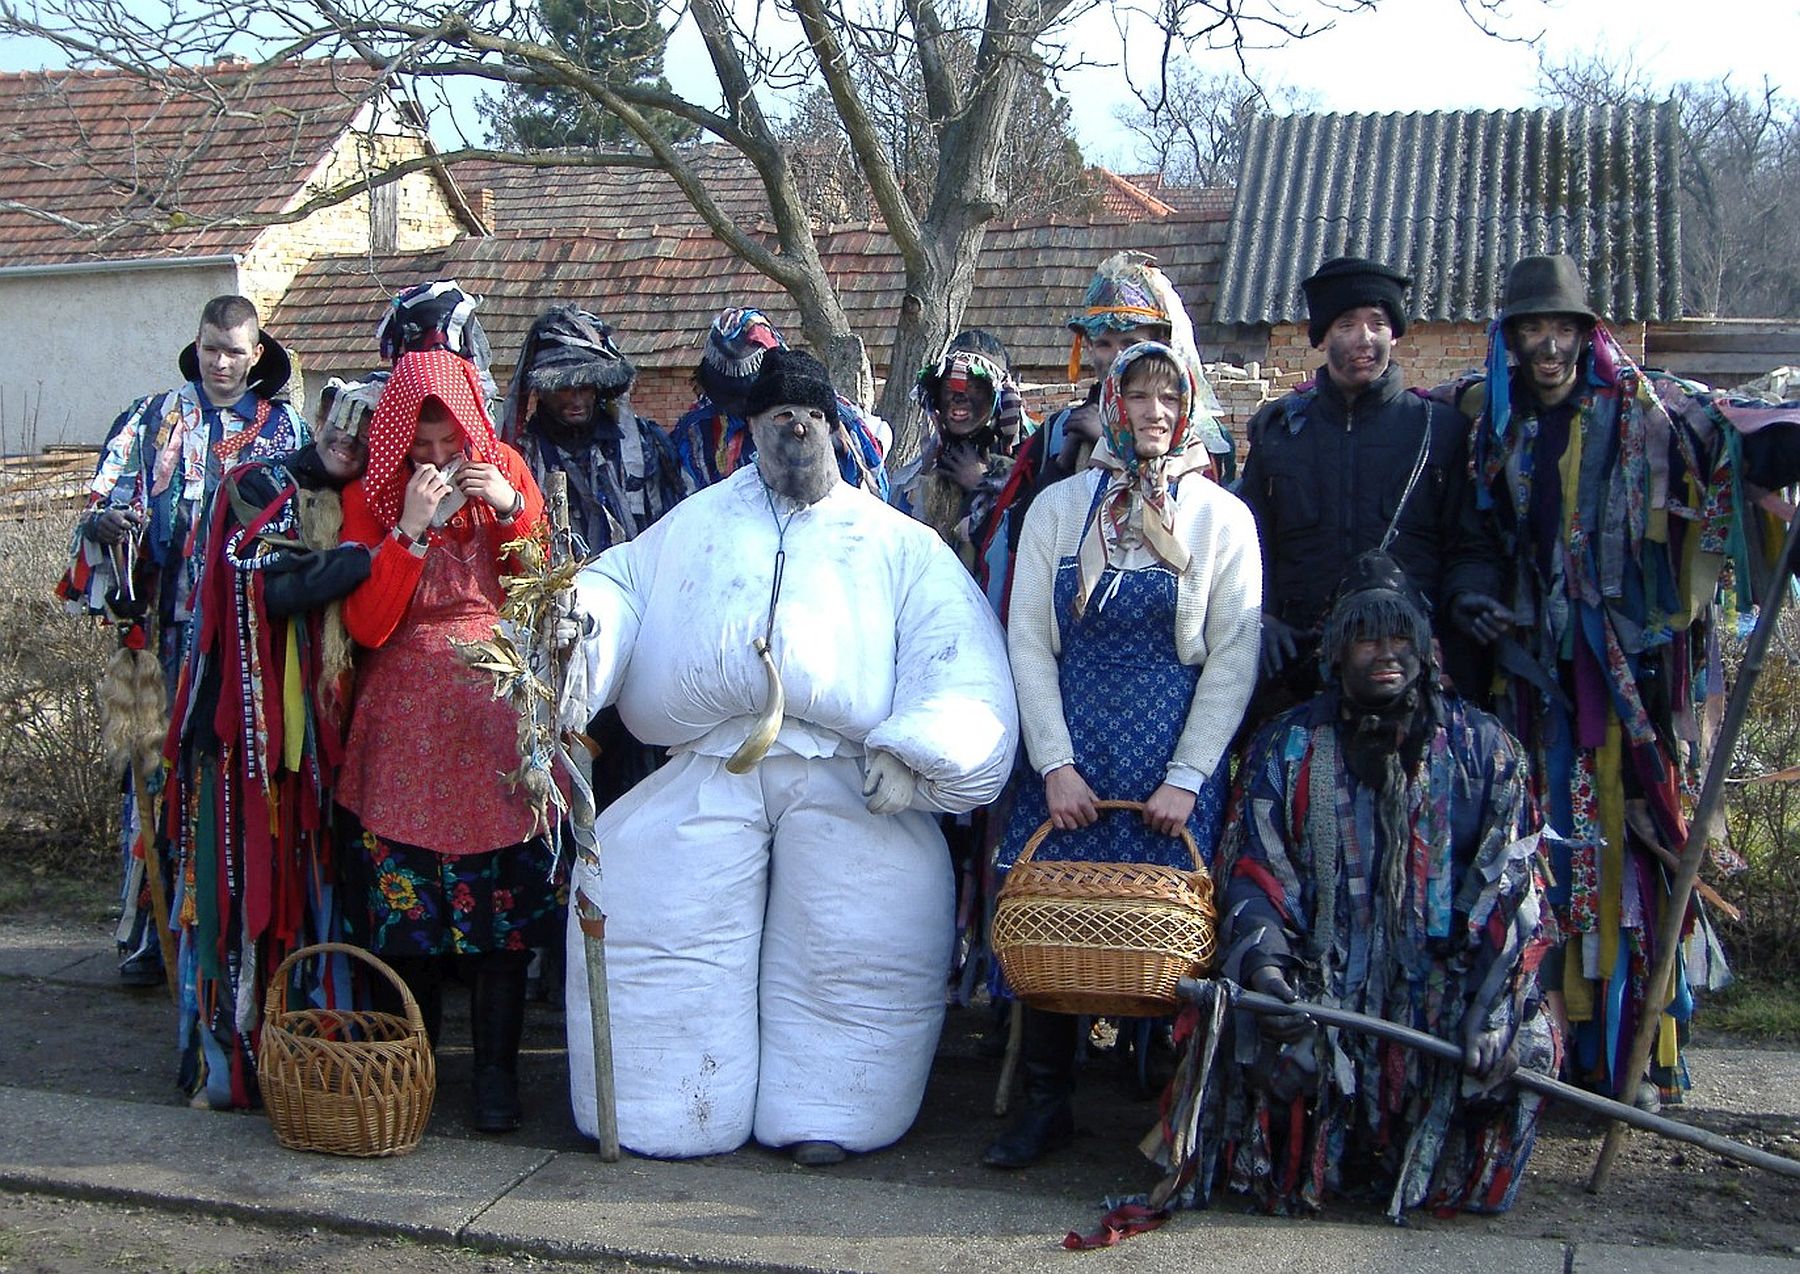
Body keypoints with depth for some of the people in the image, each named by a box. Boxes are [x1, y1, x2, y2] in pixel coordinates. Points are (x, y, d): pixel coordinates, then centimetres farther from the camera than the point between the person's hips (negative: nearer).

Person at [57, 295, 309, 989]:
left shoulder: (286, 430, 11)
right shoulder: (152, 419, 9)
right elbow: (105, 498, 2)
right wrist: (106, 522, -19)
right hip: (170, 633, 0)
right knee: (159, 775, -1)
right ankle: (148, 932, 4)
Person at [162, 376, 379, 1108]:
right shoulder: (259, 489, -2)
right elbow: (275, 583, -18)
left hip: (323, 731, 5)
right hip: (252, 722, -5)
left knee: (315, 885, 4)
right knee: (249, 884, -4)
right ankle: (229, 1056, 3)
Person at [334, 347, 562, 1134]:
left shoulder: (505, 473, 5)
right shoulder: (370, 498, 2)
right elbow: (366, 625, -8)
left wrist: (512, 508, -11)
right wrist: (411, 528, -16)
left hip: (495, 720, 0)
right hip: (404, 728, 0)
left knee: (501, 899, -4)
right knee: (404, 898, 1)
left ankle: (496, 1071, 3)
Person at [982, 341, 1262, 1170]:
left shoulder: (1221, 518, 3)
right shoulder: (1057, 508, 7)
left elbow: (1233, 661, 1)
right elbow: (1028, 643, 4)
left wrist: (1188, 777, -7)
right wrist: (1055, 764, -5)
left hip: (1174, 764, -1)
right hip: (1070, 756, 2)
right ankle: (1046, 1103, 13)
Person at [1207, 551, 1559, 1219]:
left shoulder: (1480, 747, 9)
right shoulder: (1285, 748, 10)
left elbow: (1512, 881, 0)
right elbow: (1252, 868, 1)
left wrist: (1493, 1000, -15)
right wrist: (1263, 962, -20)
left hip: (1445, 979, 1)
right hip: (1321, 975, -1)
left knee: (1520, 1043, -26)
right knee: (1282, 1045, -31)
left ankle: (1432, 1172, 3)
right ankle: (1312, 1166, 2)